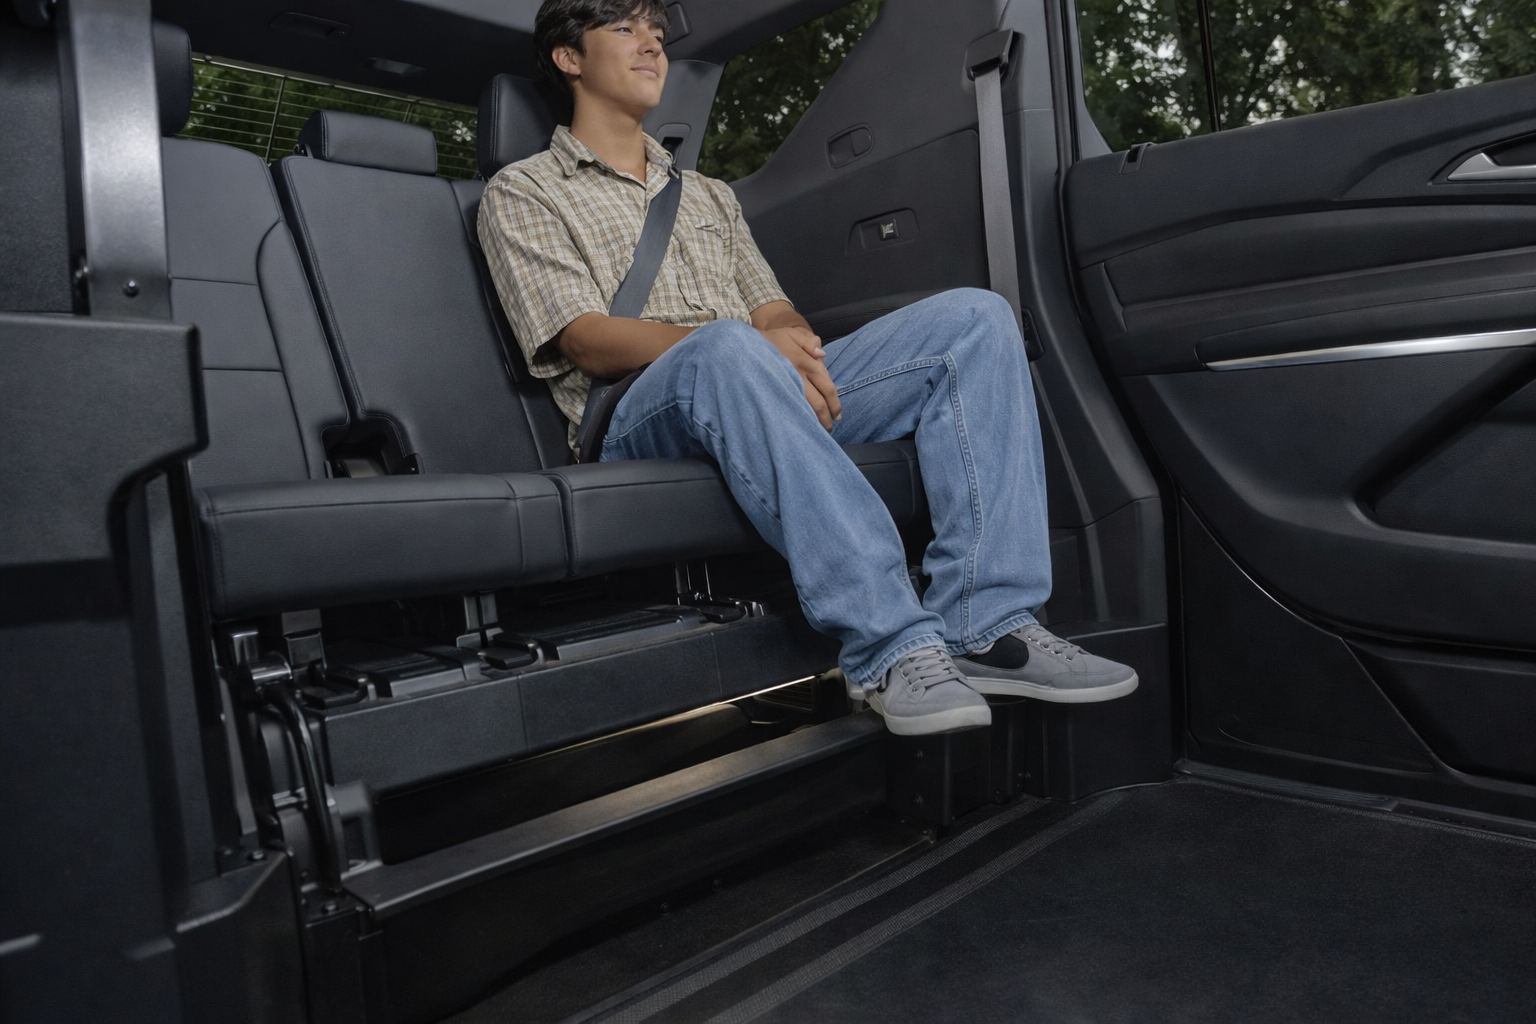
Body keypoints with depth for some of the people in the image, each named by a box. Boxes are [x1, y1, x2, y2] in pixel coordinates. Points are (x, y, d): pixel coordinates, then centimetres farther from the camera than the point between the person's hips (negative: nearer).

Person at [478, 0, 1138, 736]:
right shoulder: (521, 194, 14)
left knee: (972, 317, -14)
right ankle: (890, 647, -40)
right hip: (643, 423, -5)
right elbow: (589, 344, -4)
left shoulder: (708, 195, 32)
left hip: (773, 397, 6)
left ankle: (984, 626, -26)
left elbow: (775, 311, 19)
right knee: (728, 351, -39)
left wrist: (794, 347, -8)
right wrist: (754, 347, -19)